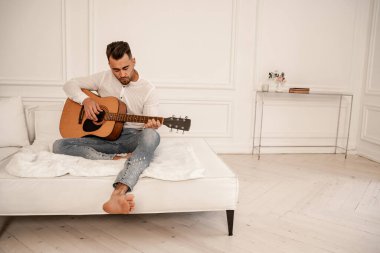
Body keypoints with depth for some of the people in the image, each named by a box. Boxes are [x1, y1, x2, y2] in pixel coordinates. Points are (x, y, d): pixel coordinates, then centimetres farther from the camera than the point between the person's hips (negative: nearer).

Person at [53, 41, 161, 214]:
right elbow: (70, 85, 13)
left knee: (151, 135, -40)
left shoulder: (148, 89, -1)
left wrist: (152, 125, -33)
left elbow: (150, 122, -7)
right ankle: (115, 159, -28)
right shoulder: (103, 78, 6)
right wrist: (86, 100, -9)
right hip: (104, 137, 3)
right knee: (59, 146, -16)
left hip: (133, 138, -3)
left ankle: (119, 193, -57)